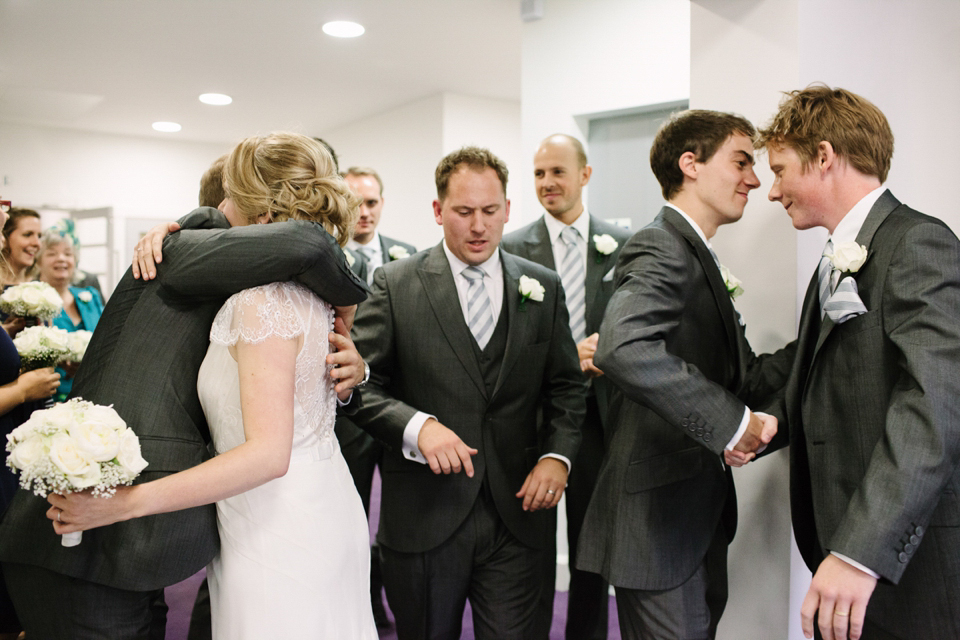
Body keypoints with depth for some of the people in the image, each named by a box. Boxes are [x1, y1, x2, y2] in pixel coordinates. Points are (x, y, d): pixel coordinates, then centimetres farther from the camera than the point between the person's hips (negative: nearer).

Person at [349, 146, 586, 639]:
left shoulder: (544, 287, 5)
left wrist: (557, 455, -7)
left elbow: (567, 387, 9)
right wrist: (416, 425, -23)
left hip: (519, 513, 2)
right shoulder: (395, 284, -3)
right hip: (423, 518, -1)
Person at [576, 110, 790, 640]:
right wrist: (732, 421, -29)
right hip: (660, 516, -10)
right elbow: (624, 348, -39)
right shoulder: (660, 249, -17)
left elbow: (745, 377, 12)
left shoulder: (697, 257, 16)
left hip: (699, 512, 10)